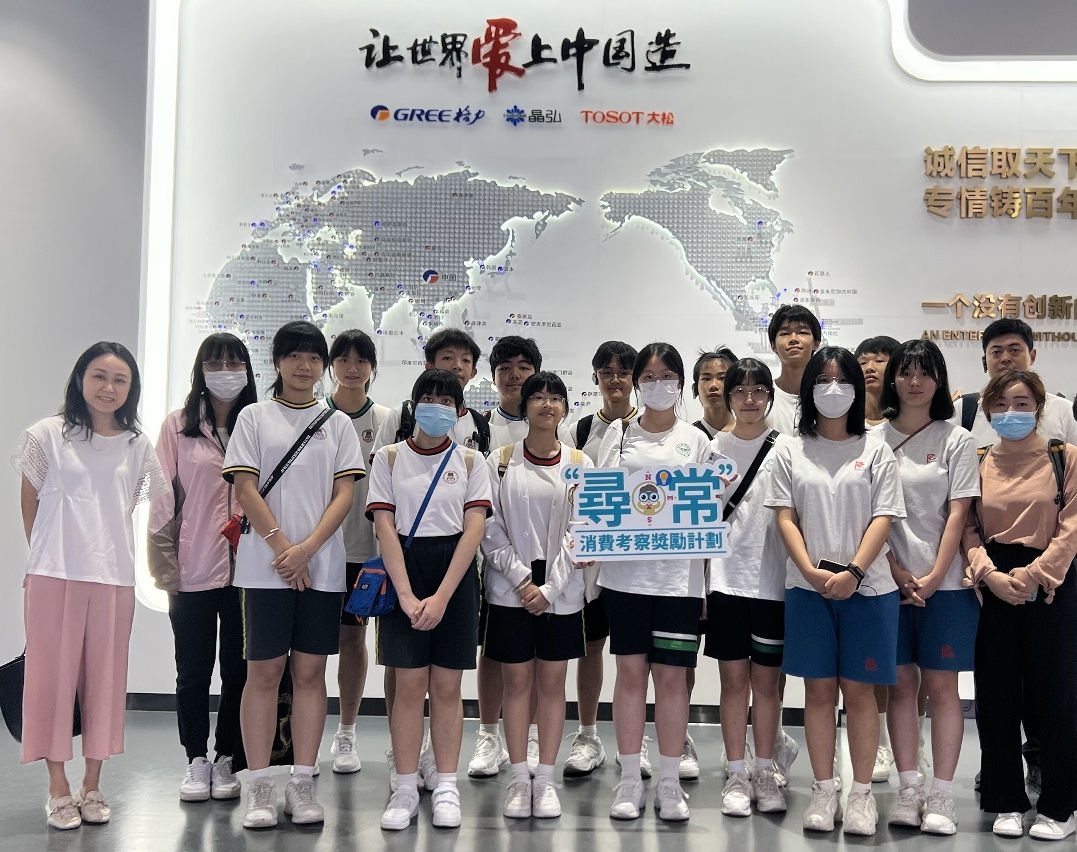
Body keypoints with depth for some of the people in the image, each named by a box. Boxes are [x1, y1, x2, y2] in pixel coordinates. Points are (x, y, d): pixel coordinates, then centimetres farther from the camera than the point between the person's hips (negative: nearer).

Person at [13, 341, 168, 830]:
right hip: (55, 574, -2)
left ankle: (92, 786, 19)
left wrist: (99, 544, 8)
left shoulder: (137, 447, 9)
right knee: (54, 674, 2)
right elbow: (30, 505, 8)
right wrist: (49, 552, 10)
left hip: (114, 577, 3)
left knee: (104, 677, 7)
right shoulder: (48, 435, 2)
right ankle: (59, 789, 13)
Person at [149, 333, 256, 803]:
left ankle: (225, 761, 22)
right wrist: (166, 569, -2)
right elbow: (164, 500, 2)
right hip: (193, 570, 0)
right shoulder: (178, 426, 2)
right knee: (193, 671, 9)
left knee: (238, 670, 8)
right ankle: (196, 762, 23)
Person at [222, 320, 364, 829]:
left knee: (310, 672, 5)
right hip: (266, 565, -2)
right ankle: (260, 787, 8)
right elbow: (245, 488, -1)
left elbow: (344, 494, 3)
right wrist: (283, 546, -11)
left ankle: (302, 785, 12)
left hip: (322, 566, 2)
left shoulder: (338, 423, 11)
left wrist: (307, 548, -10)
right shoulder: (254, 418, 7)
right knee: (264, 671, 0)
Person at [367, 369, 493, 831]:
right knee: (409, 684, 0)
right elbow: (385, 527, -3)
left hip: (455, 572, 0)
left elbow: (473, 530, -4)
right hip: (404, 570, 0)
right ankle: (405, 789, 9)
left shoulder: (470, 462, 5)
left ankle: (446, 787, 13)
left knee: (447, 686, 5)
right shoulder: (389, 458, 5)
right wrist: (407, 595, -15)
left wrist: (441, 597, -14)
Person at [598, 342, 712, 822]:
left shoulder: (695, 440, 9)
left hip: (678, 574, 0)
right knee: (631, 672, 4)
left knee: (671, 675, 2)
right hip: (625, 571, 0)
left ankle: (670, 783, 14)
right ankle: (630, 781, 15)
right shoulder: (618, 434, 10)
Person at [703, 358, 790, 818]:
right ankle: (736, 775, 15)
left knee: (766, 679, 8)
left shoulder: (788, 449, 1)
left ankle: (765, 773, 20)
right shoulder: (712, 449, 5)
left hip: (773, 580, -1)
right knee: (734, 677, 6)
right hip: (726, 578, 1)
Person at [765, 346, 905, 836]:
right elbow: (785, 518, 1)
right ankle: (824, 791, 15)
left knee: (859, 690, 4)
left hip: (866, 588, -1)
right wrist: (813, 571, -13)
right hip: (808, 588, 1)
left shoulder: (876, 451, 5)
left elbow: (883, 519, -2)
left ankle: (862, 794, 14)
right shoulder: (791, 452, 7)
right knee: (819, 689, 6)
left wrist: (853, 572, -16)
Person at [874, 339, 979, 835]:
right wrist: (897, 573, -8)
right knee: (901, 684, 6)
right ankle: (908, 789, 16)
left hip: (945, 583, -1)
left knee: (942, 685, 2)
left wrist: (933, 579, -11)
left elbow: (957, 515, -3)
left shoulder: (956, 441, 3)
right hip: (890, 582, 1)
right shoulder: (874, 439, 5)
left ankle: (942, 795, 11)